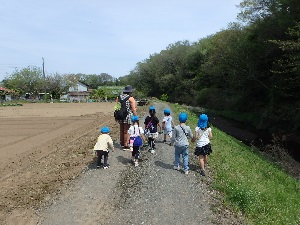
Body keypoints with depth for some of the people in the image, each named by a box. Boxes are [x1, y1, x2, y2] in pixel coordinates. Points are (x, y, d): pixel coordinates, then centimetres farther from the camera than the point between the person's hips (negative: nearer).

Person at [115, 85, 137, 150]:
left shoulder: (119, 97, 8)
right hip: (128, 116, -6)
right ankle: (125, 145, 8)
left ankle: (122, 143, 32)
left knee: (121, 130, 18)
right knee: (126, 131, 1)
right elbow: (133, 109, -11)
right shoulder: (131, 98, -9)